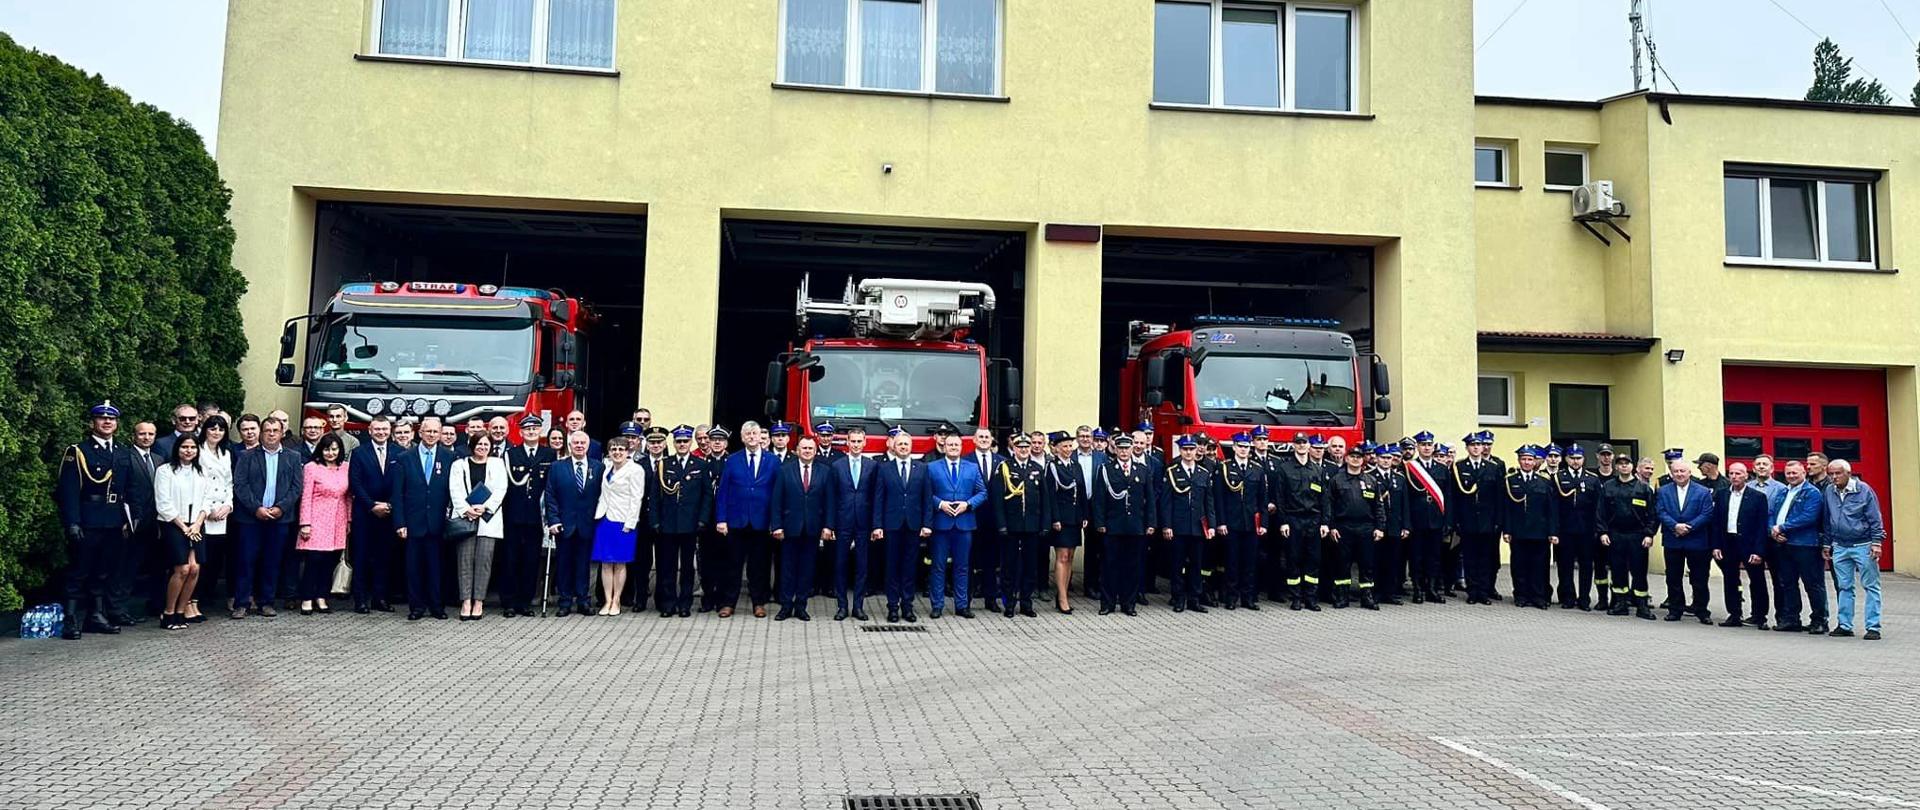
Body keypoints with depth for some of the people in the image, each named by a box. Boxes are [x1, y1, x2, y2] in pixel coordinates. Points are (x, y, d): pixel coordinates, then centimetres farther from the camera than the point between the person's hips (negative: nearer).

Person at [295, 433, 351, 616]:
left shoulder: (345, 468, 9)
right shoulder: (312, 467, -3)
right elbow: (305, 497, -5)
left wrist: (350, 520, 8)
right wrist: (305, 524, -10)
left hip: (338, 524, 4)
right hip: (317, 522, -4)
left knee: (330, 561, 4)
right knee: (313, 560, -6)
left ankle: (321, 598, 13)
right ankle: (307, 600, 3)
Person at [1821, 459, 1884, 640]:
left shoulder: (1864, 490, -7)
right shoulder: (1829, 492, 5)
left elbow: (1875, 519, -6)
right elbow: (1826, 521, 13)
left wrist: (1876, 542, -11)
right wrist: (1826, 544, 13)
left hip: (1863, 546, -4)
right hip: (1839, 548, 4)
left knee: (1871, 586, 0)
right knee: (1843, 588, 9)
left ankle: (1873, 627, 2)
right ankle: (1844, 625, 14)